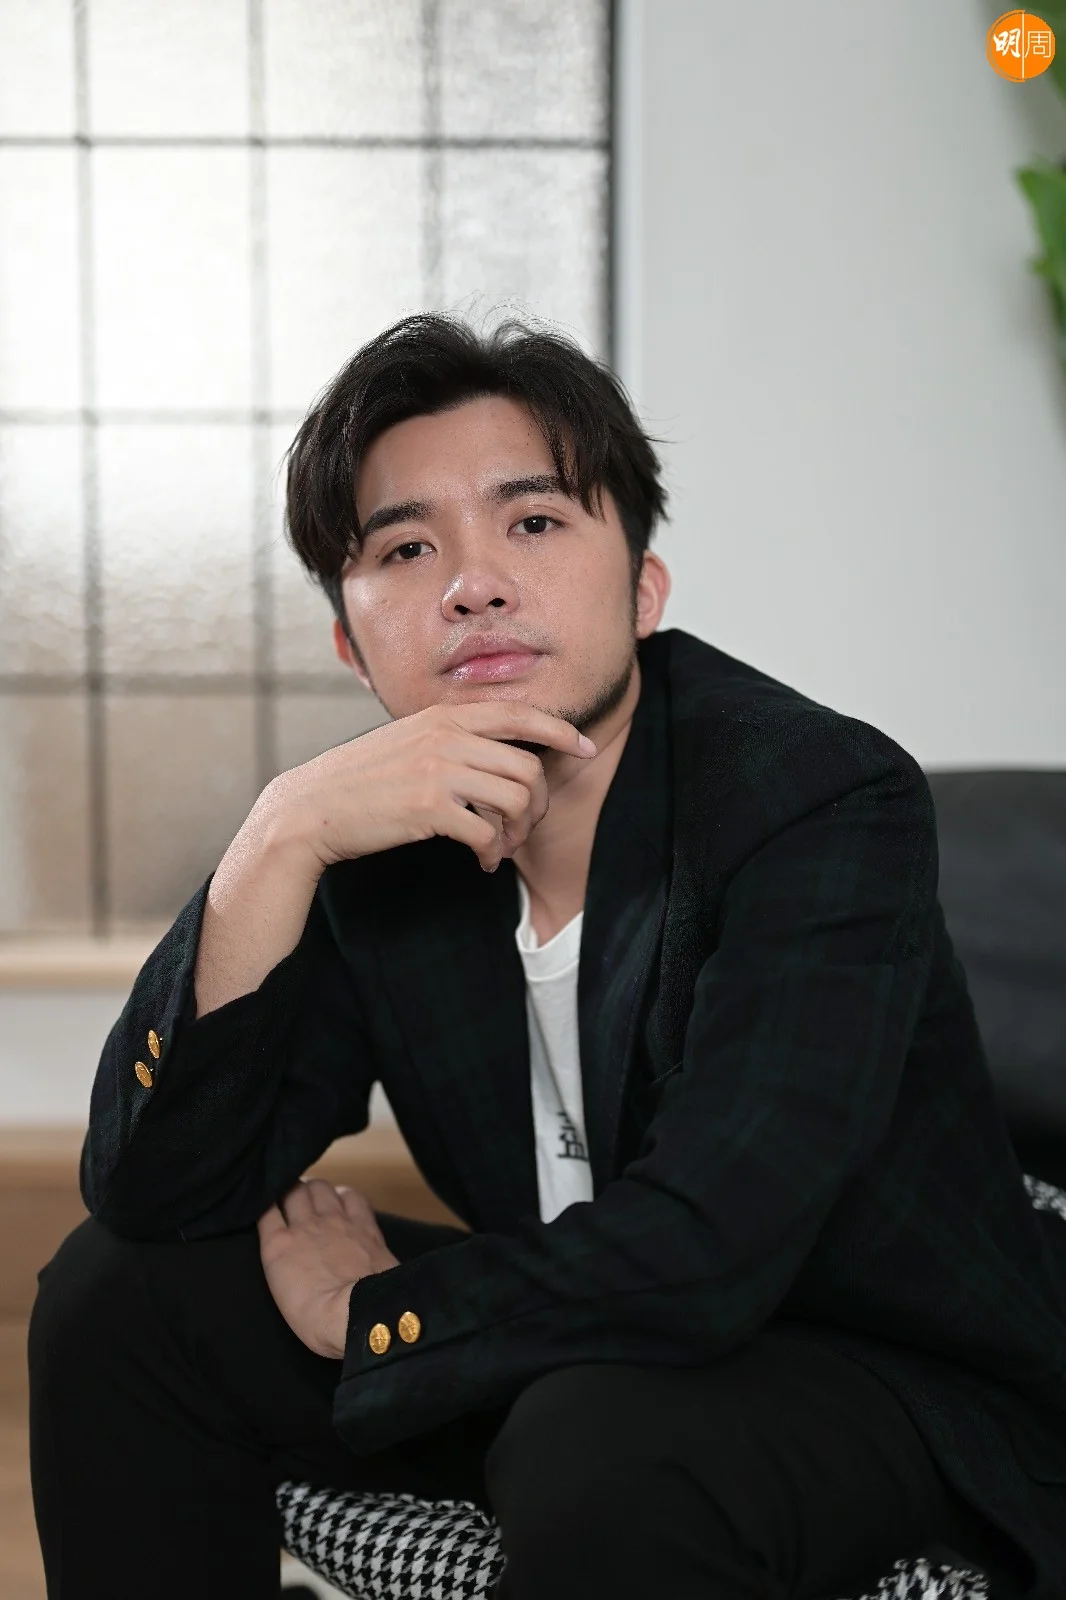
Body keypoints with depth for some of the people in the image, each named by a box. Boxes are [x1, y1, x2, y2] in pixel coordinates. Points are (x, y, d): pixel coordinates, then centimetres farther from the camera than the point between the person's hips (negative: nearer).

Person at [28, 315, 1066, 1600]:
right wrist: (279, 843, -26)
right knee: (117, 1292, -1)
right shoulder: (383, 839, -6)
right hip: (566, 1342, 6)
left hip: (898, 1386, -6)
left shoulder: (830, 805, -24)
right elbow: (153, 1192, -12)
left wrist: (364, 1310, -14)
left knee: (603, 1443, -38)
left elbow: (697, 1262, -32)